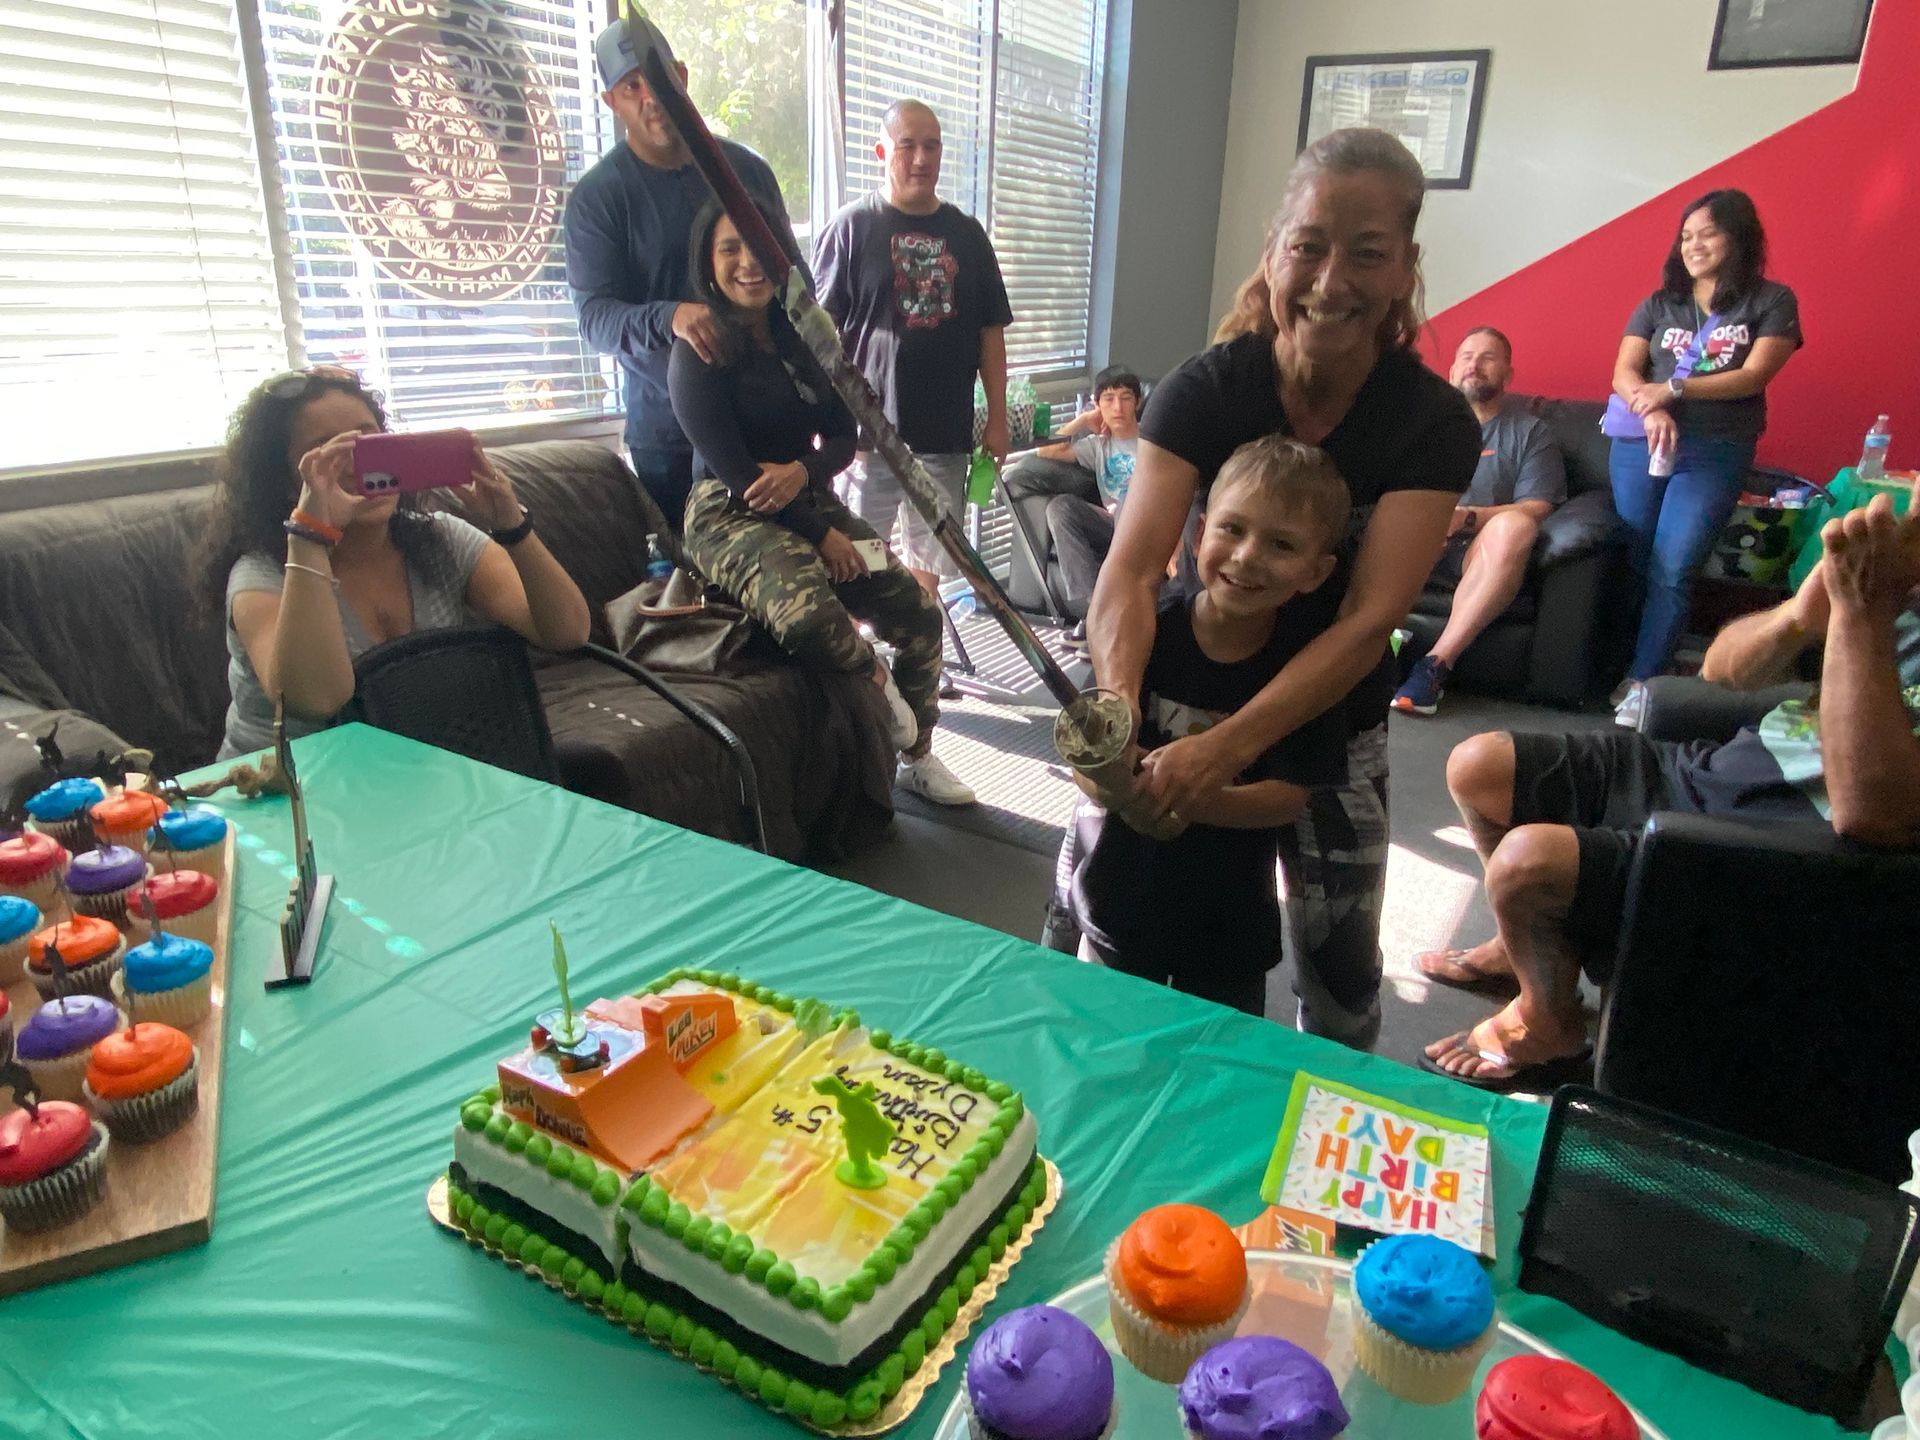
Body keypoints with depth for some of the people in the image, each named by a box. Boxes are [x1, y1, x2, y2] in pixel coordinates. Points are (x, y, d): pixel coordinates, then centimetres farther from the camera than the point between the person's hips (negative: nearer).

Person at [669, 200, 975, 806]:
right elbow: (731, 470, -13)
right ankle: (874, 678, -2)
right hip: (730, 514, -6)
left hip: (810, 500, 6)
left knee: (917, 611, -5)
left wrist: (802, 472, -16)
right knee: (807, 614, -37)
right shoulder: (699, 352, -9)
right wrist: (820, 534, -15)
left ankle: (917, 756, 16)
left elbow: (843, 436, 8)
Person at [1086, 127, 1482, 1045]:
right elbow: (1130, 571, -24)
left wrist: (1224, 748, -38)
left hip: (1332, 727, 0)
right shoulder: (1205, 389, -14)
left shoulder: (1433, 423, -15)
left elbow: (1366, 622, -25)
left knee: (1338, 980, 6)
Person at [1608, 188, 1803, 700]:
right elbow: (1623, 374, 2)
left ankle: (1641, 682, -10)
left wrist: (1673, 388, -17)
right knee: (1634, 566, 2)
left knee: (1670, 572, -12)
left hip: (1716, 453, -3)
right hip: (1640, 445, 3)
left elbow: (1754, 375, -6)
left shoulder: (1772, 302, 6)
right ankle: (1618, 664, 9)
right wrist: (1652, 411, -19)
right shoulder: (1658, 305, 13)